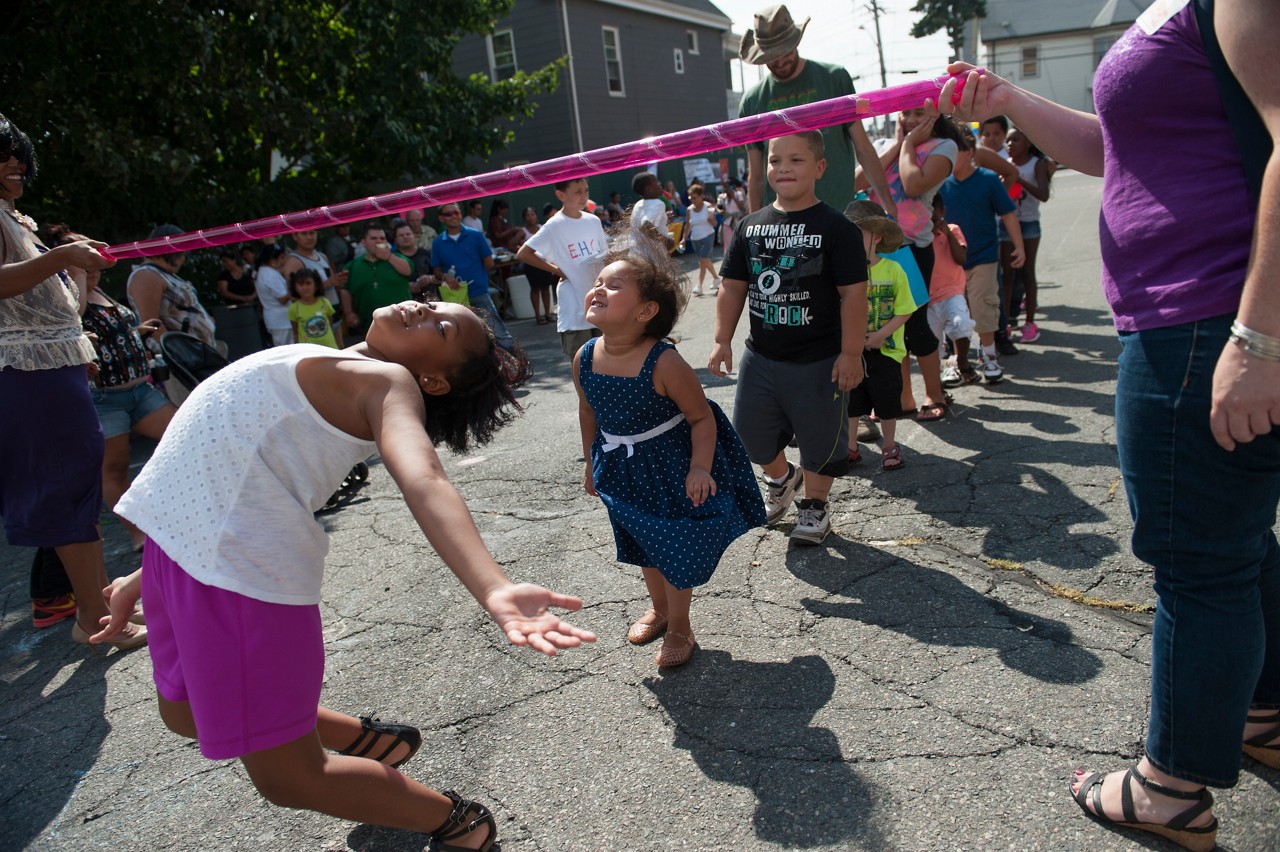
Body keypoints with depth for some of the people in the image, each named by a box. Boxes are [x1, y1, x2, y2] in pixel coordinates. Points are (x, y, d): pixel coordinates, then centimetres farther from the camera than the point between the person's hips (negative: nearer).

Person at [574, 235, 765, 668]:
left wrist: (700, 469, -24)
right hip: (623, 470, 5)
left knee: (676, 549, 9)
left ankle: (678, 626, 34)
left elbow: (701, 417, -19)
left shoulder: (664, 363, -30)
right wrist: (591, 463, 12)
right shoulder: (585, 358, -13)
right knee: (643, 544, 24)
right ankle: (659, 607, 50)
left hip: (670, 466, -5)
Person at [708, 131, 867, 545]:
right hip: (760, 356, 5)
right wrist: (723, 340, 1)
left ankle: (814, 506, 33)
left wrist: (851, 353, -15)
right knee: (751, 432, 14)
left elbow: (853, 293, -12)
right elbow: (732, 286, 7)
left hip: (819, 360, -4)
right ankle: (781, 478, 44)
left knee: (819, 438, 9)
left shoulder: (835, 227, -11)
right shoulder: (751, 225, 3)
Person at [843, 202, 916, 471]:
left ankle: (889, 447, 30)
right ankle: (851, 447, 28)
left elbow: (903, 312, -7)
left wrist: (881, 335, -17)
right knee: (850, 403, 11)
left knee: (887, 402, 10)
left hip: (885, 350, -1)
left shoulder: (893, 270, -9)